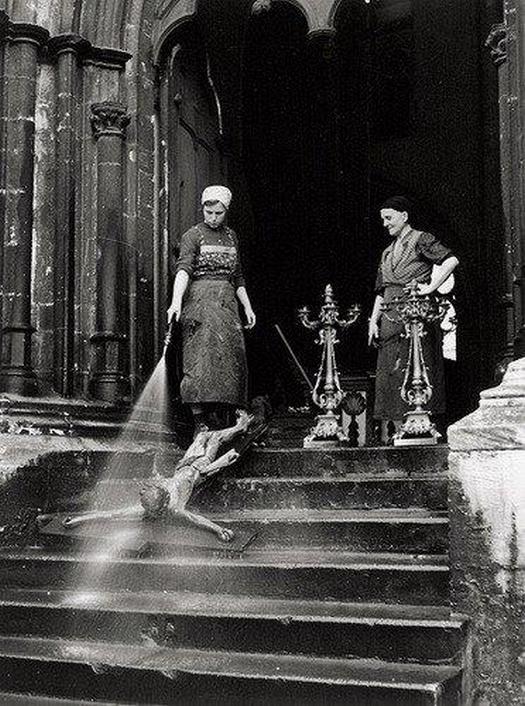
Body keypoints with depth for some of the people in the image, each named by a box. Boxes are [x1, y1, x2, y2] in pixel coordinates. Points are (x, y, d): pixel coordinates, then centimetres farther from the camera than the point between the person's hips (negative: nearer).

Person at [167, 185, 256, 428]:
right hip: (199, 299, -6)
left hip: (226, 300, 6)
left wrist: (247, 307, 17)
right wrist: (176, 302, -32)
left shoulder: (231, 236, 16)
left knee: (231, 358, 1)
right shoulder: (193, 235, -2)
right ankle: (199, 419, -19)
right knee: (203, 354, -16)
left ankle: (213, 413, 8)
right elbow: (184, 269, -17)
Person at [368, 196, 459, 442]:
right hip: (391, 318, 6)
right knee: (388, 373, 1)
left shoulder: (421, 240, 1)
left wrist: (431, 287, -16)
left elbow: (451, 260, -14)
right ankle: (387, 432, 2)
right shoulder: (387, 253, 21)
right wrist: (373, 320, 8)